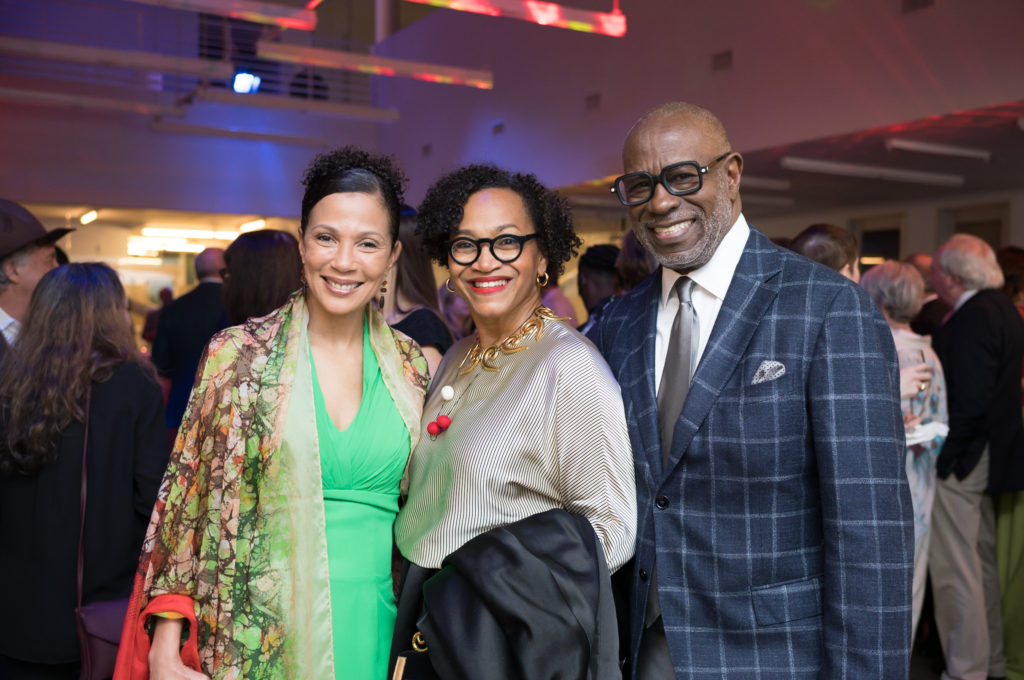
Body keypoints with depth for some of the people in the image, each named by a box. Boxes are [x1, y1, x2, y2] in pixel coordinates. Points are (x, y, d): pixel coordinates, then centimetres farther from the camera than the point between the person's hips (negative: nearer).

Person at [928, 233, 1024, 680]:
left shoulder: (973, 319, -19)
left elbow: (969, 400, -25)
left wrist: (942, 457, -20)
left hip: (960, 459, -11)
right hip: (987, 455, 11)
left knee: (954, 571, -1)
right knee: (981, 563, 20)